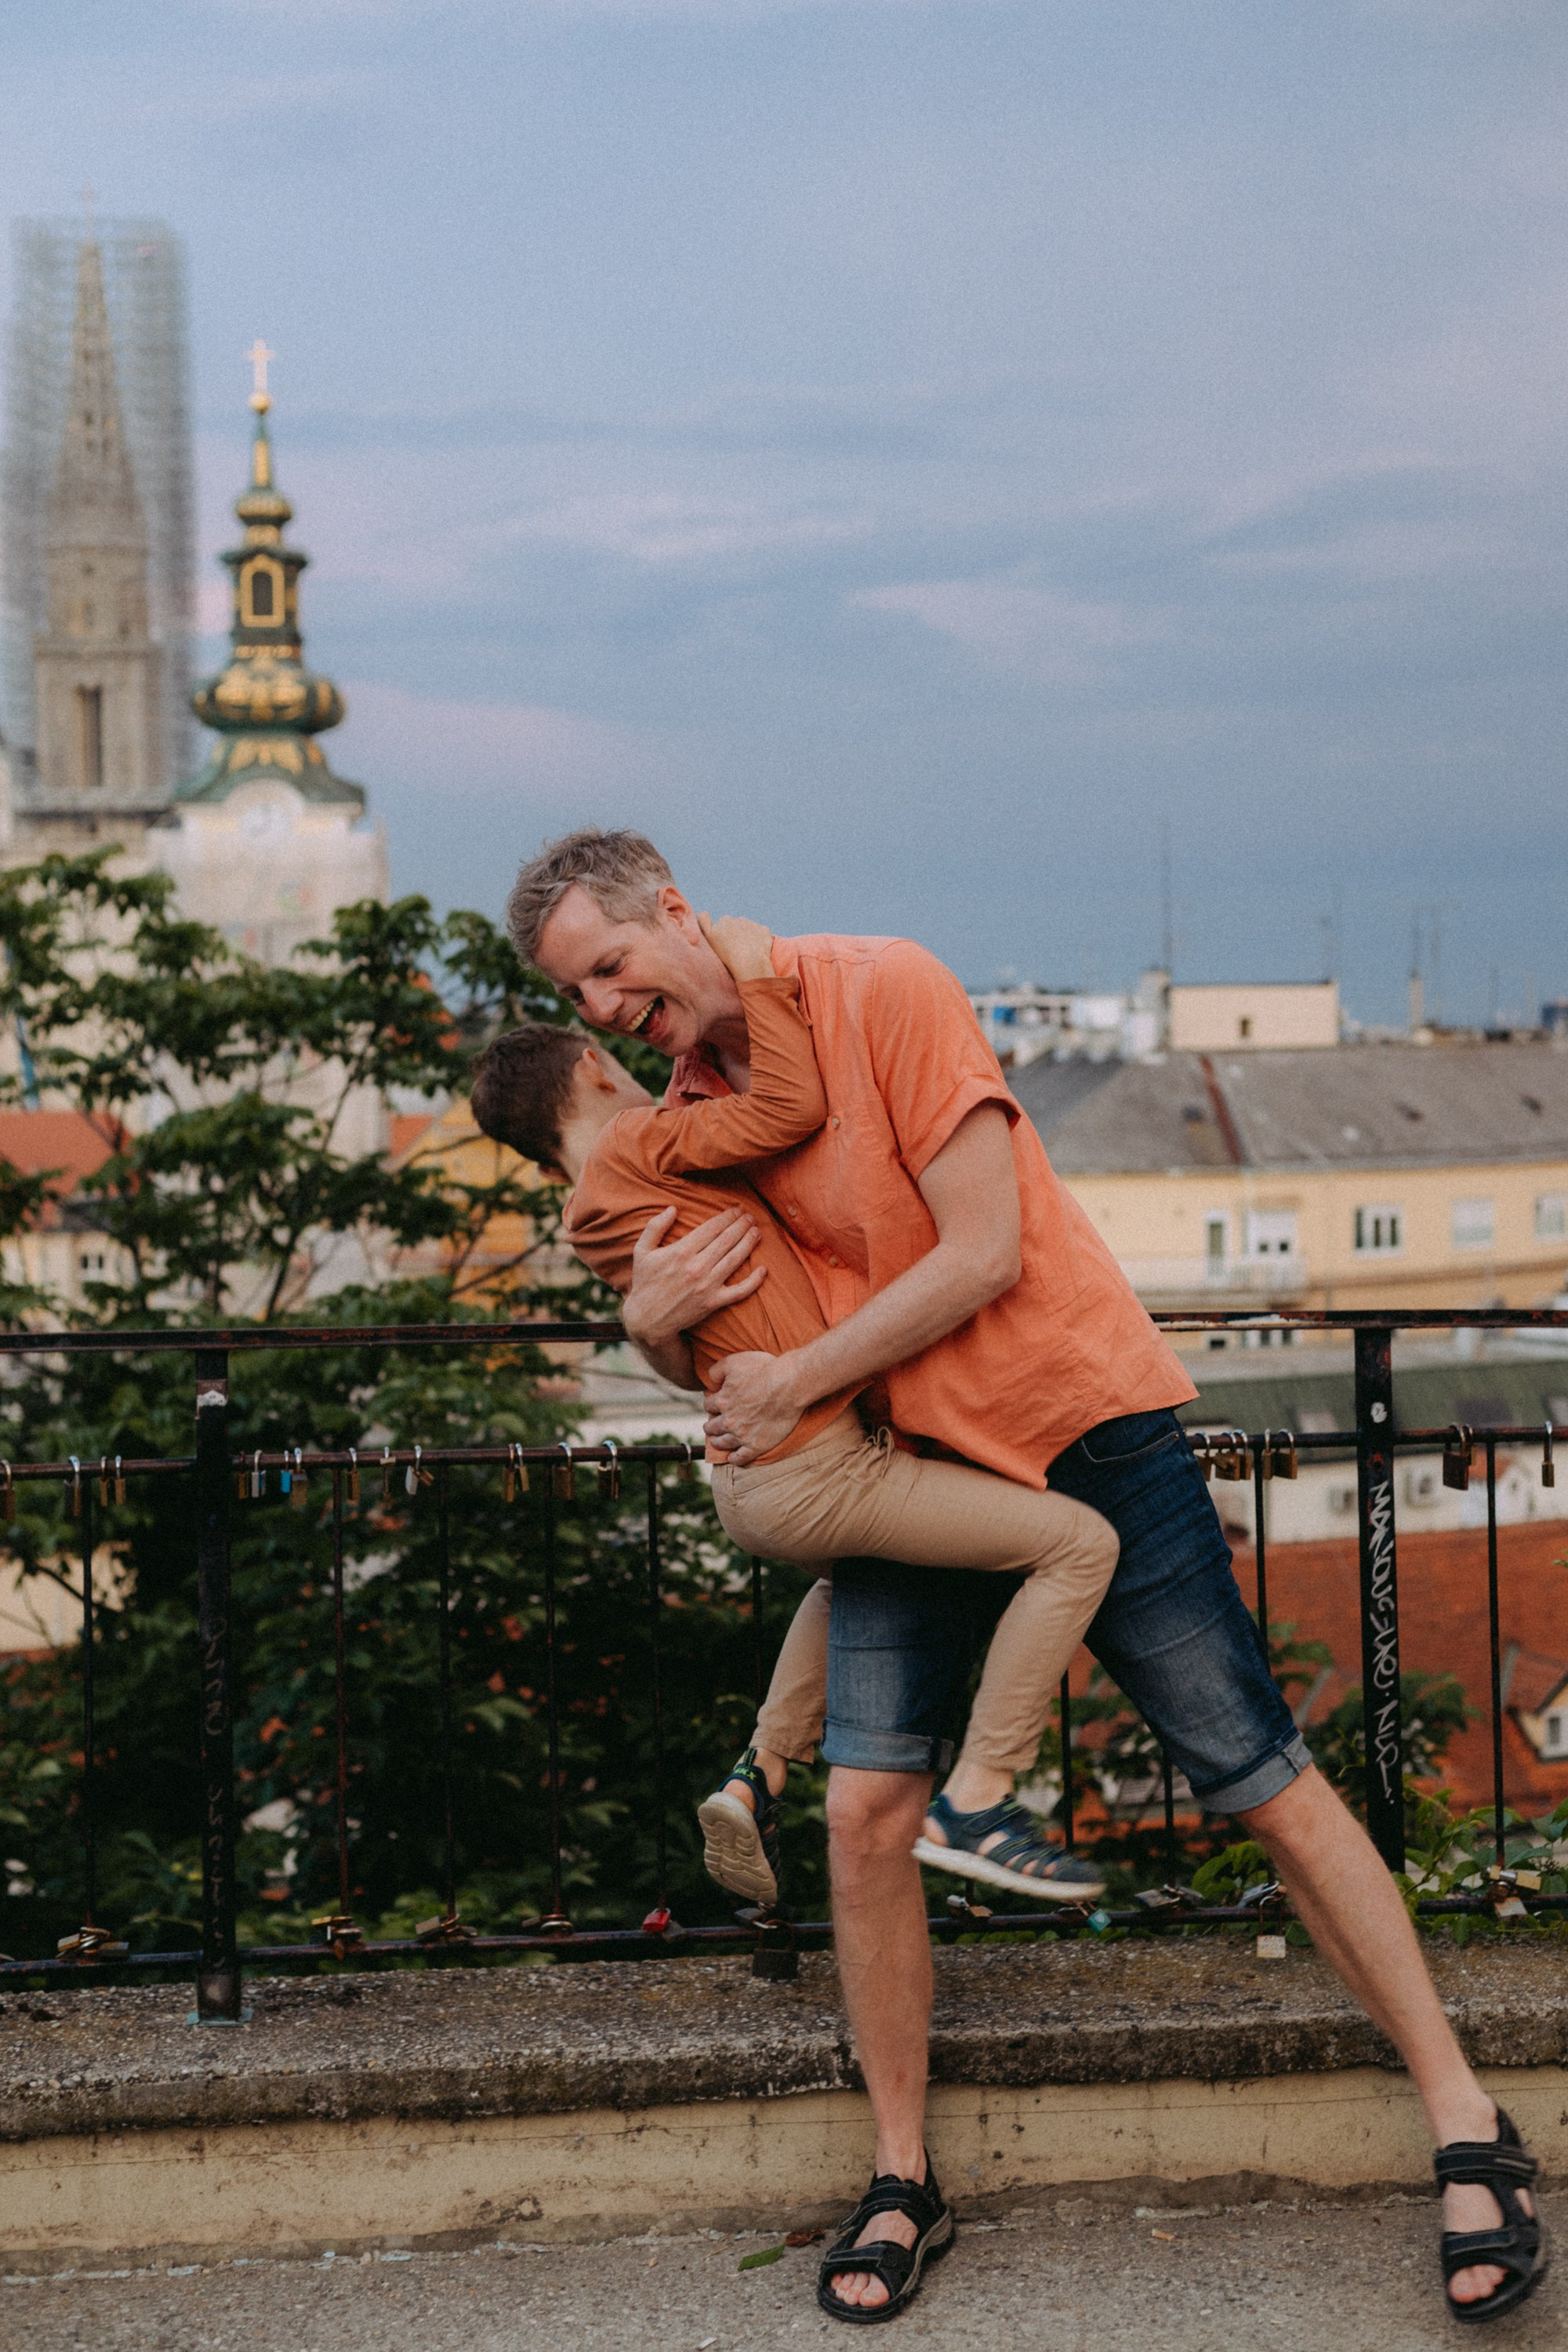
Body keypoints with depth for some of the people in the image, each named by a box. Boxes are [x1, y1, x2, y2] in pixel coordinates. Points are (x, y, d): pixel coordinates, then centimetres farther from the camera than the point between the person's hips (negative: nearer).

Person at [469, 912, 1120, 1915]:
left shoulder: (590, 1216, 14)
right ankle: (977, 1802, -6)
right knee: (1078, 1542, -7)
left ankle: (761, 1777, 29)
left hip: (747, 1483, 10)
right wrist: (754, 969, -12)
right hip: (815, 1477, -9)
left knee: (861, 1566, 41)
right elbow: (796, 1102, -21)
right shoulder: (635, 1146, -12)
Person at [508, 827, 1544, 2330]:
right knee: (865, 1810, -8)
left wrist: (793, 1384, -13)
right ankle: (901, 2181, 7)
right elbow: (726, 1378, 15)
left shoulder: (883, 991, -15)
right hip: (902, 1464, 5)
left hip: (1083, 1431, -5)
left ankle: (1471, 2133, 7)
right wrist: (654, 1327, -9)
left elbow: (984, 1254, -19)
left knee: (1267, 1787, -2)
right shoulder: (687, 1114, 5)